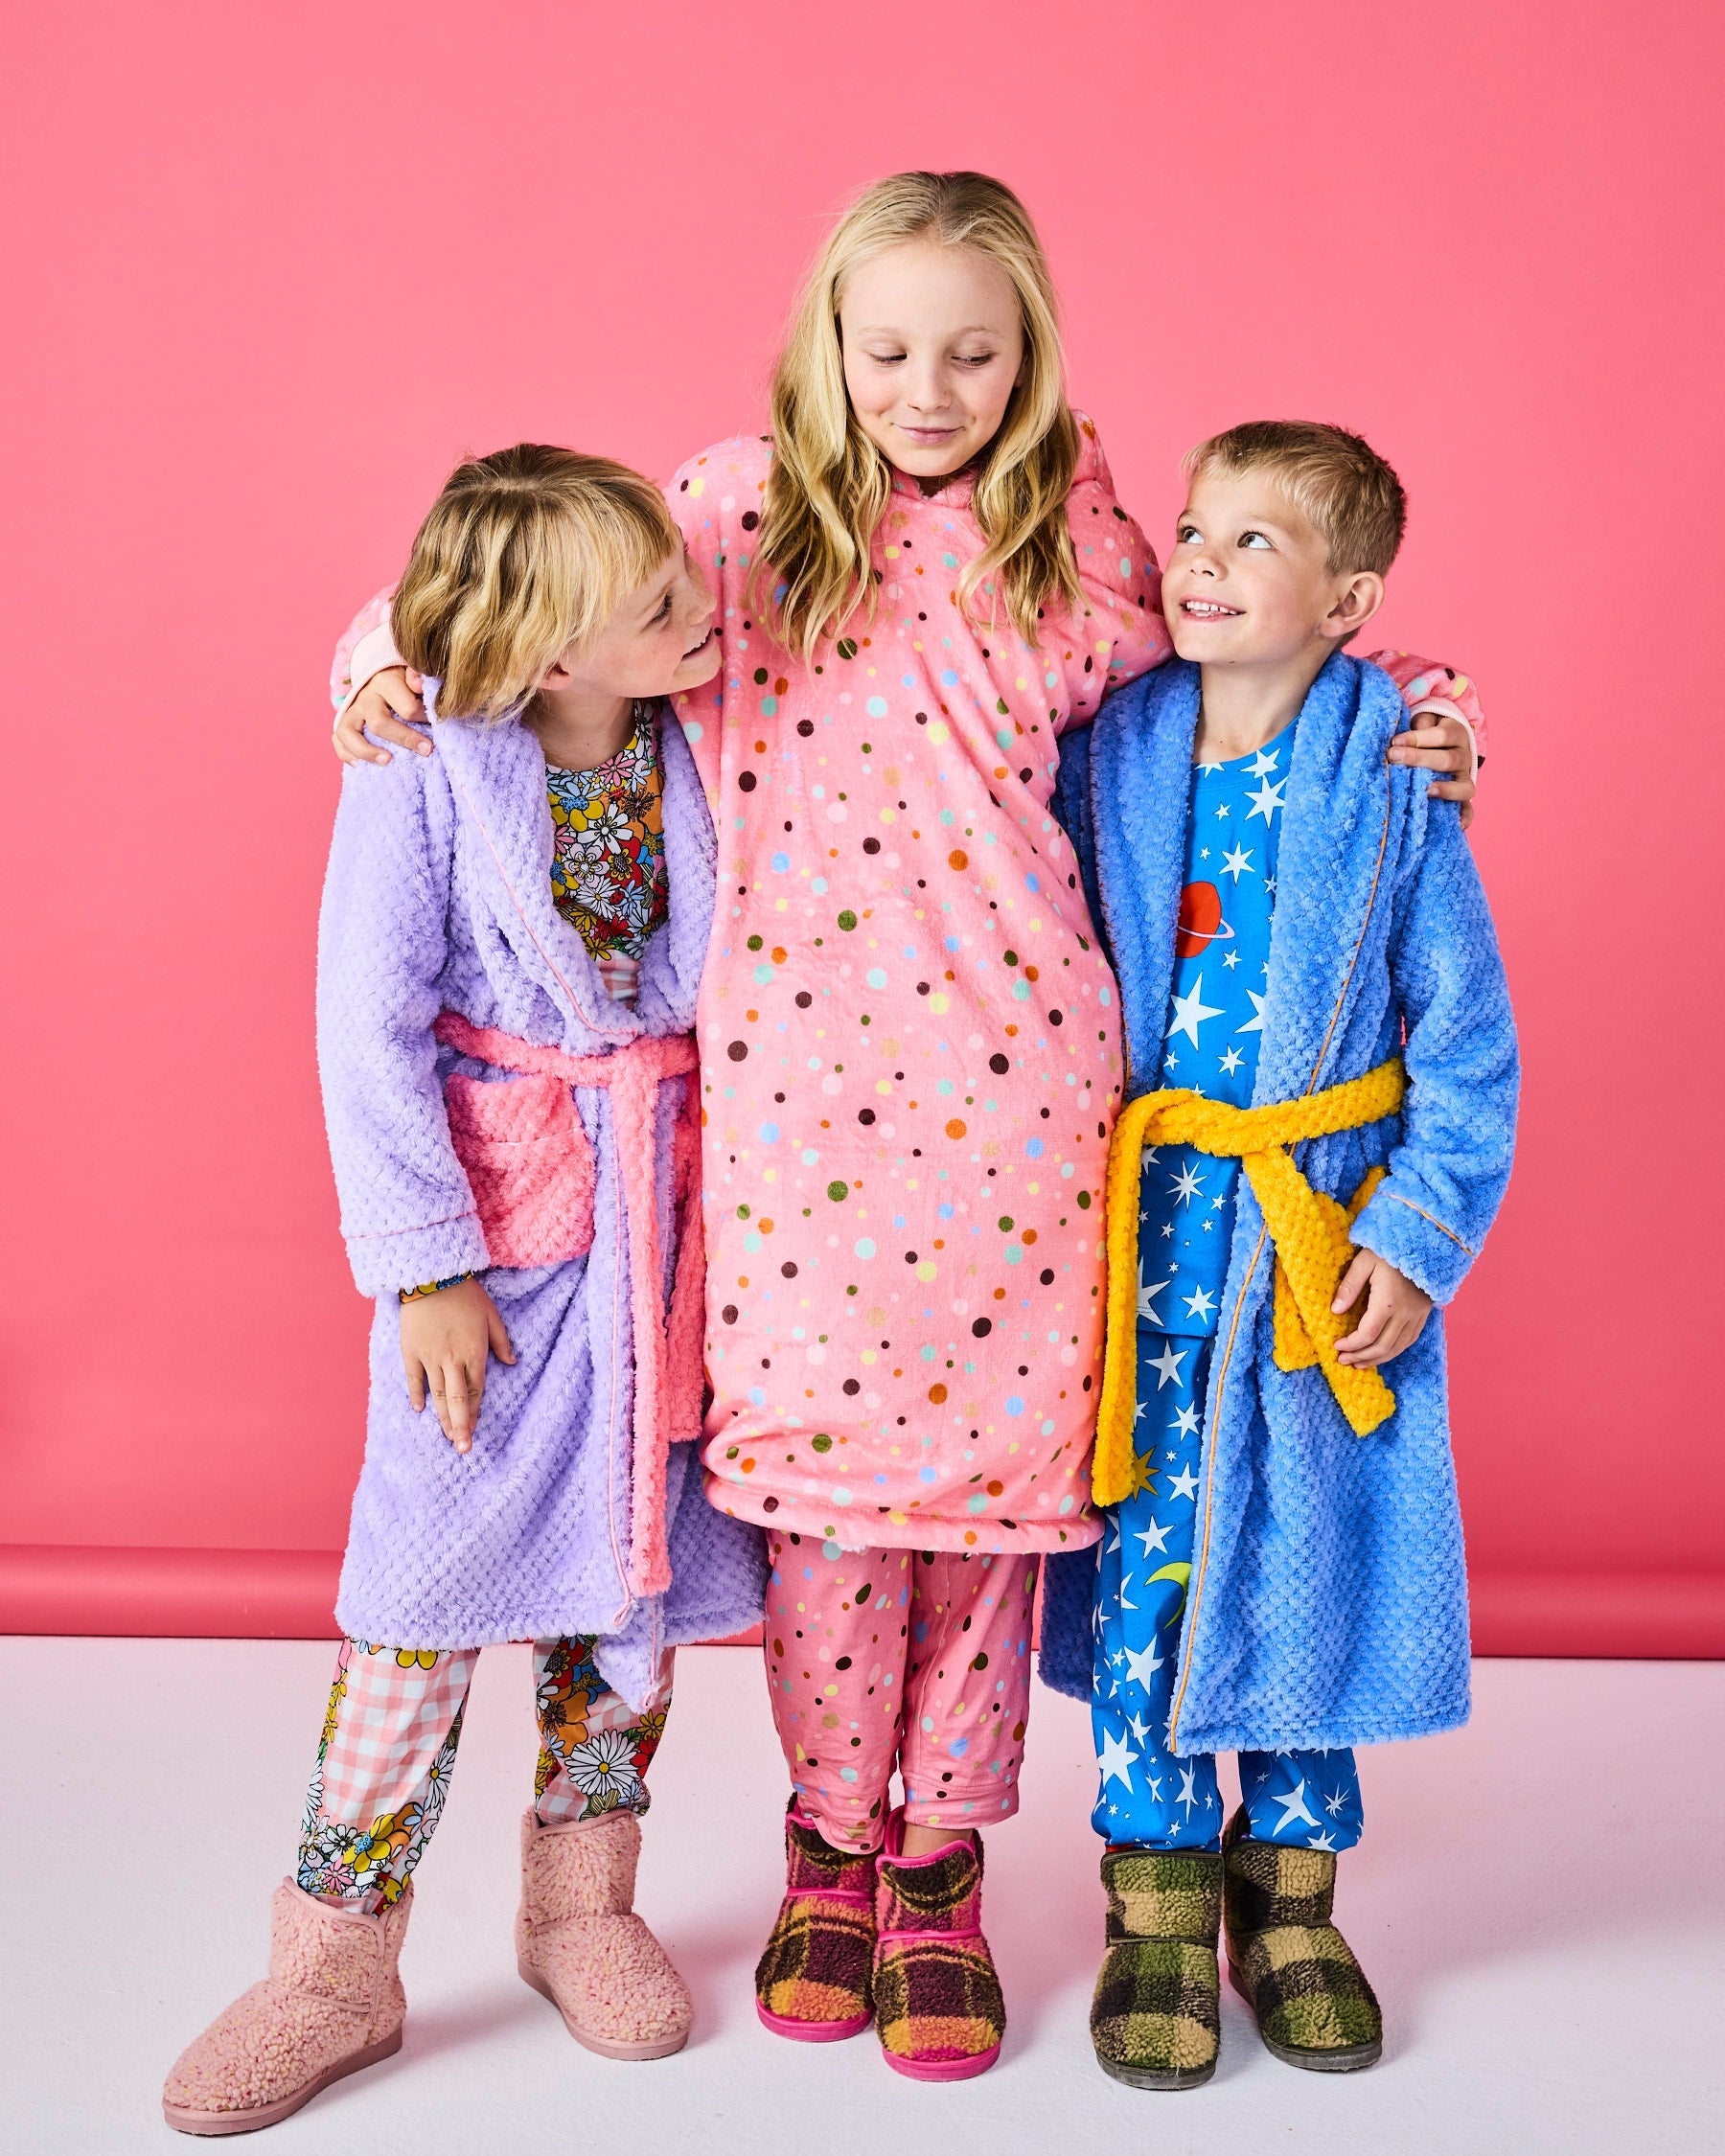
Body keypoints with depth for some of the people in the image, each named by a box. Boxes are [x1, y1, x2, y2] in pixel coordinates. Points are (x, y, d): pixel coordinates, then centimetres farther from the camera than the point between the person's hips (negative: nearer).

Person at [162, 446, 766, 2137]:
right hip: (494, 1207, -3)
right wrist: (423, 1266, -12)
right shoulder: (426, 768, -13)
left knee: (640, 1552, 11)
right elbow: (370, 1032, -10)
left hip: (677, 1205, 4)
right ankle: (339, 1959, 14)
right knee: (432, 1568, -2)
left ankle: (582, 1903, 30)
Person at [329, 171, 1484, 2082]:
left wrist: (1400, 697, 12)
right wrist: (392, 646, -2)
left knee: (994, 1447, 6)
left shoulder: (1077, 540, 8)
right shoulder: (742, 505, 4)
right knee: (824, 1452, 4)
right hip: (796, 1064, -1)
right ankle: (830, 1841, 27)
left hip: (1011, 1064, 1)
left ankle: (940, 1867, 24)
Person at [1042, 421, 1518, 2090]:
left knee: (1317, 1564, 7)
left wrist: (1416, 1236, -8)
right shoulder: (1105, 760, 1)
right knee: (1143, 1562, 3)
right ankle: (1158, 1904, 21)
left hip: (1328, 1238, -1)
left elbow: (1467, 1045, -2)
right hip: (1148, 1230, 1)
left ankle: (1289, 1896, 27)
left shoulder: (1392, 781, -5)